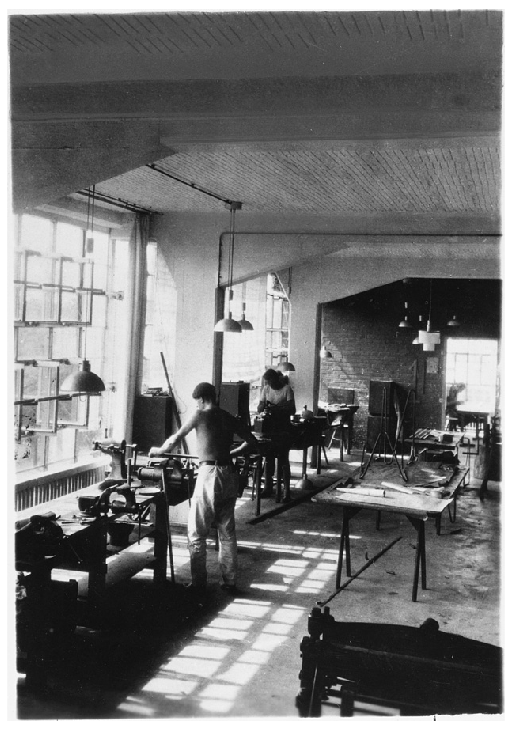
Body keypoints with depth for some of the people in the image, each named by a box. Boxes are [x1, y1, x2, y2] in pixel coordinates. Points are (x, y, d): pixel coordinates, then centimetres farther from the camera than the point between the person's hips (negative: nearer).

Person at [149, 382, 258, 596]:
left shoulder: (200, 416, -3)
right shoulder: (230, 418, 10)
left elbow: (176, 439, 2)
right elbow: (252, 441, 12)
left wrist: (159, 450, 19)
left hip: (209, 475, -5)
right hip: (229, 474, 6)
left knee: (196, 532, 3)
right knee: (227, 531, 13)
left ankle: (199, 584, 4)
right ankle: (229, 582, 17)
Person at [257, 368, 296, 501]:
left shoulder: (287, 389, -8)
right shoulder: (266, 389, 8)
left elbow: (292, 410, -13)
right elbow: (259, 407, 7)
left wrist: (276, 409, -26)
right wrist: (263, 406, -16)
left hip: (283, 429, -5)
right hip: (269, 427, 5)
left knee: (283, 460, -4)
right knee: (268, 458, 7)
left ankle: (287, 491, 0)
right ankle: (268, 488, 16)